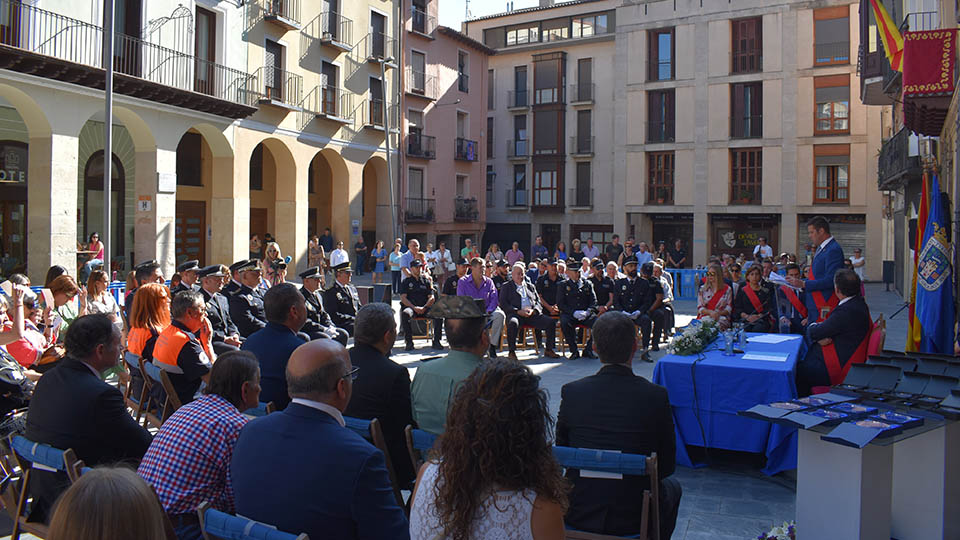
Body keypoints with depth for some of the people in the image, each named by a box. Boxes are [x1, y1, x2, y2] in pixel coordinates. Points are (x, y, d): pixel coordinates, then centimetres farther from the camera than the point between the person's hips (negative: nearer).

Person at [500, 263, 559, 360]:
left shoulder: (530, 286, 25)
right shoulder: (506, 287, 13)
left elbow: (538, 302, 18)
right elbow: (503, 304, 0)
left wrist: (533, 310, -6)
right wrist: (518, 311, -14)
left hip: (532, 315, 4)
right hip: (515, 314, -4)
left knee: (551, 322, -17)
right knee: (513, 323, -38)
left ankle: (549, 350, -3)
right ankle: (512, 351, -26)